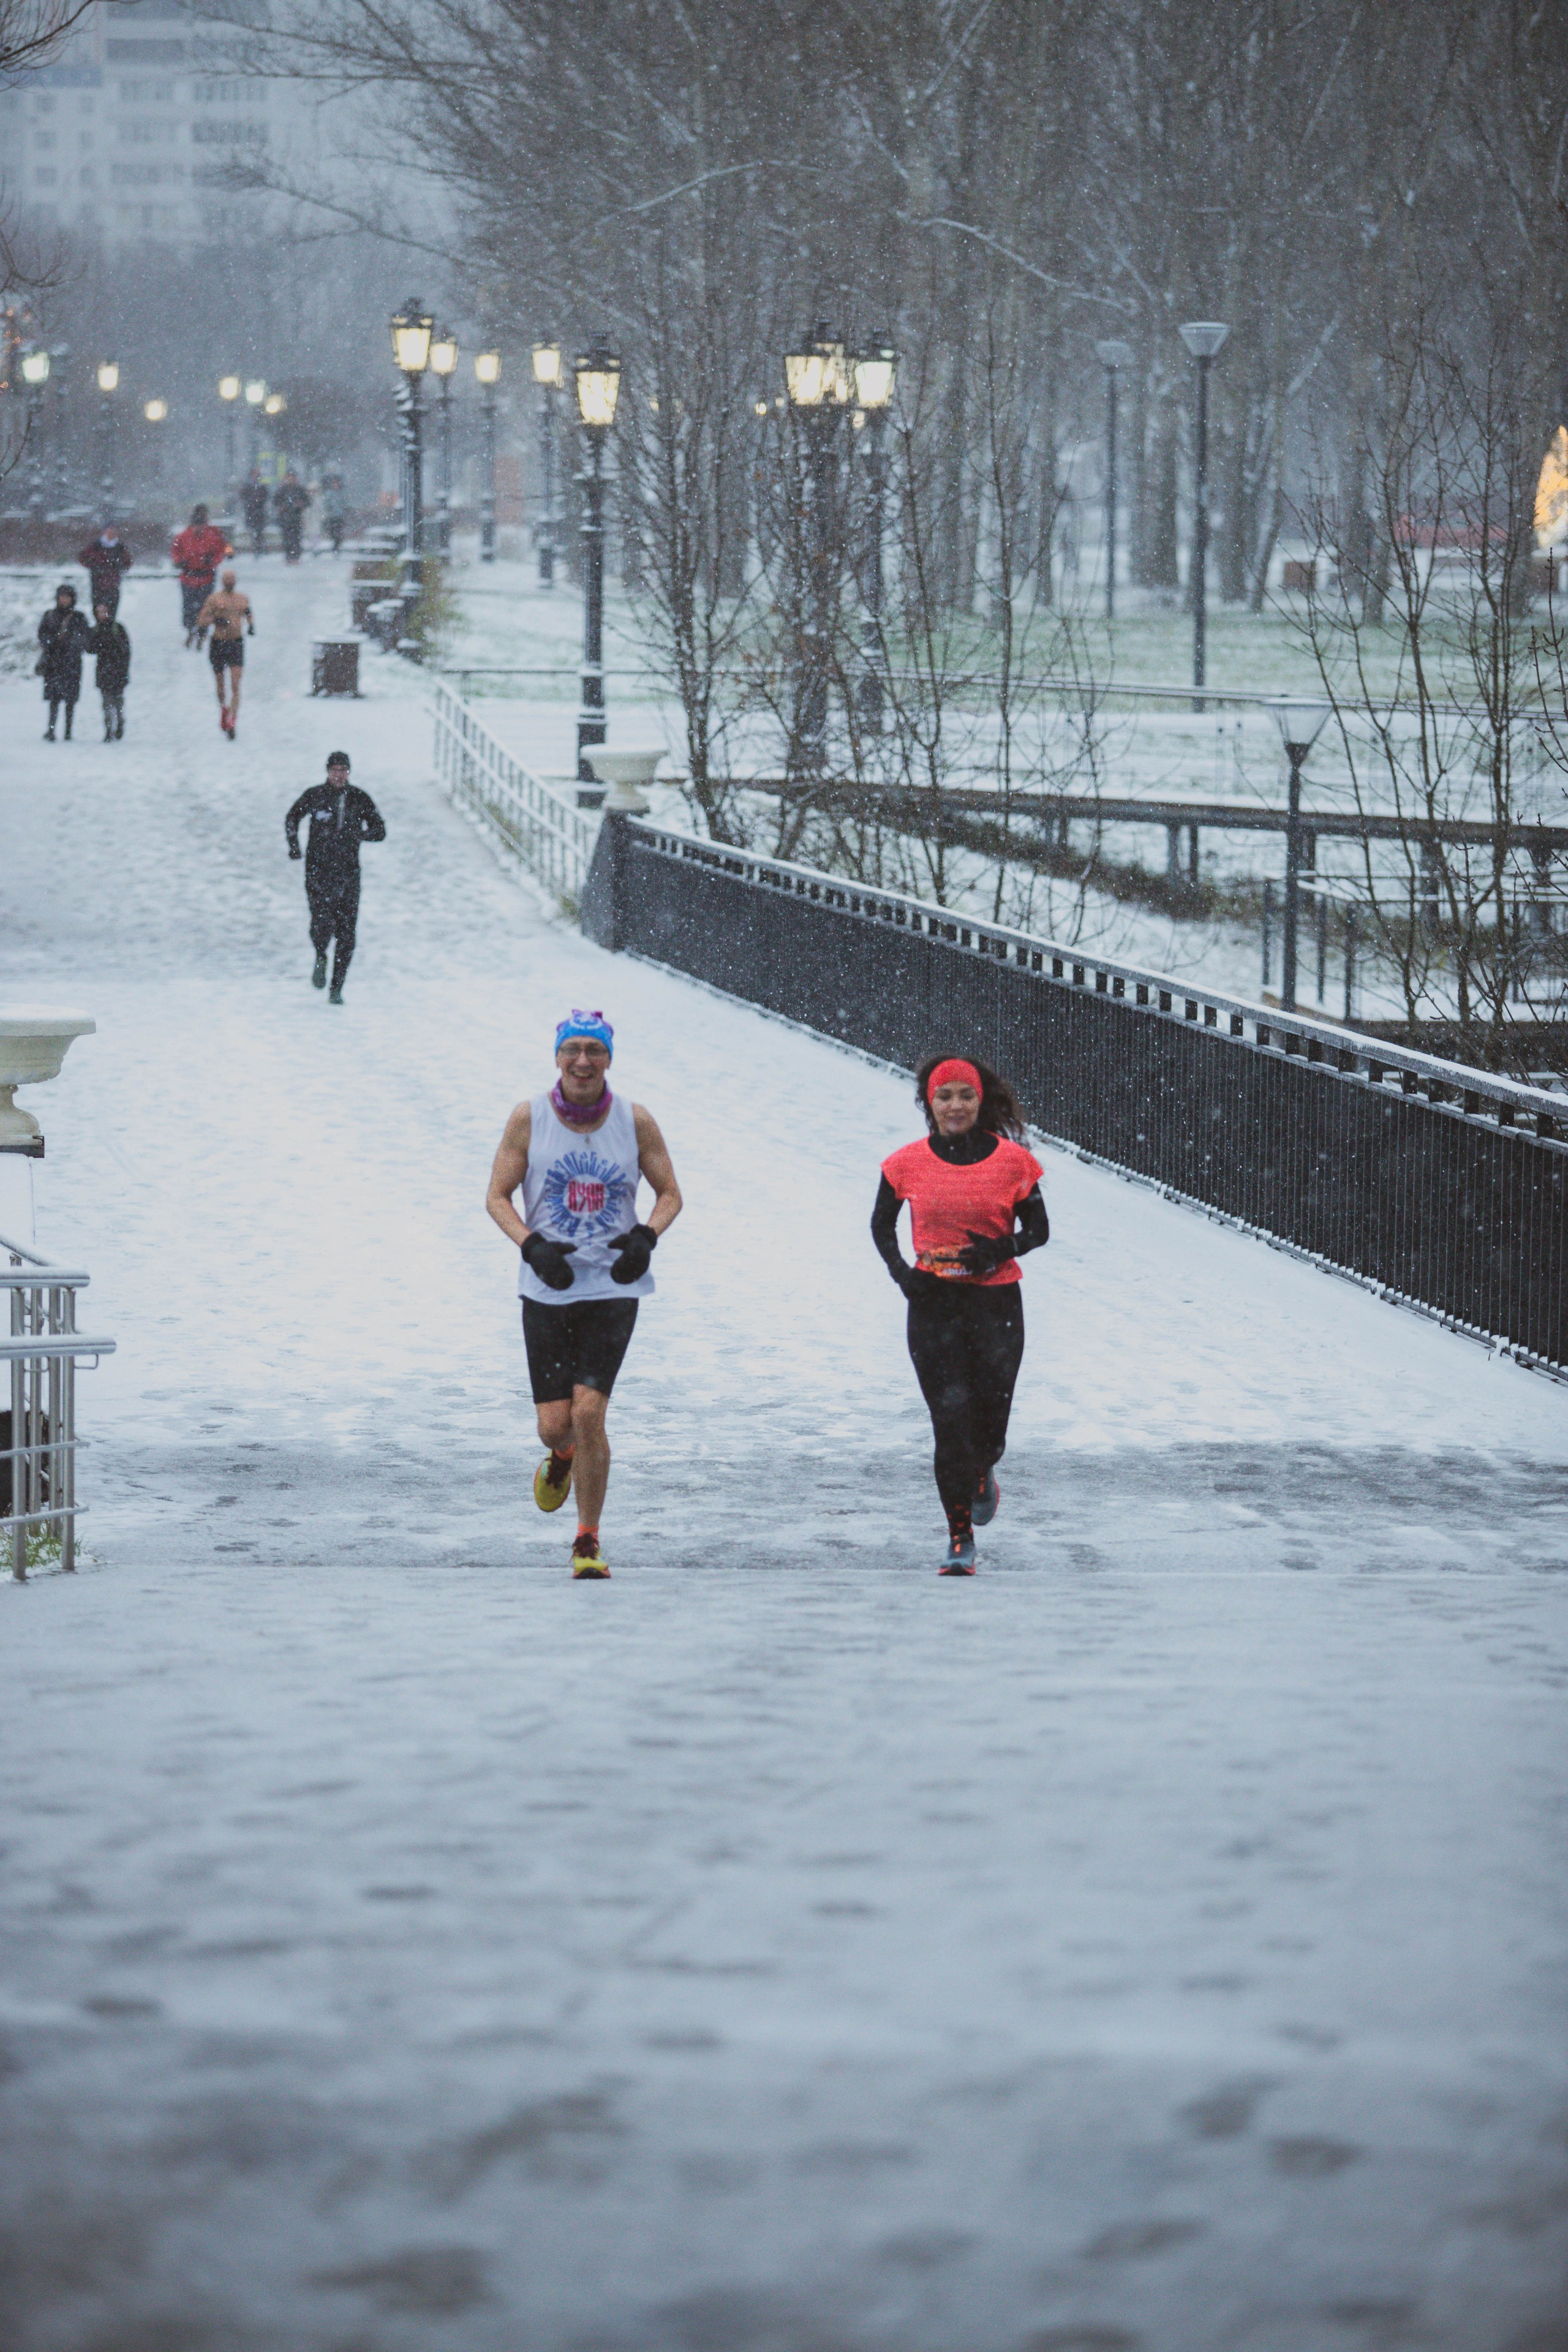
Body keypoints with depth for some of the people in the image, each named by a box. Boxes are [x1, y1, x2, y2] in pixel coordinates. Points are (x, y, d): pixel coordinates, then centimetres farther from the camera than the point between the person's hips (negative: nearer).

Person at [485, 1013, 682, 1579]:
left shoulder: (635, 1121, 0)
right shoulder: (529, 1118, -1)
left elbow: (670, 1194, 9)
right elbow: (497, 1197, 2)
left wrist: (646, 1237, -11)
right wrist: (533, 1246, -15)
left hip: (613, 1287, -1)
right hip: (548, 1291, 1)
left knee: (588, 1412, -14)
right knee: (554, 1423, -2)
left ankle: (589, 1539, 2)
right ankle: (562, 1457, 38)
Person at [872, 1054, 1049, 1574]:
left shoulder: (1012, 1161, -3)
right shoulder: (910, 1164, -1)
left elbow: (1038, 1231, 5)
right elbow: (881, 1224, 12)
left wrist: (1001, 1250, -15)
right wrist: (900, 1271, -5)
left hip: (997, 1302, 0)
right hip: (933, 1303, 0)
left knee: (989, 1425, 4)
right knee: (950, 1423, -7)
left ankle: (982, 1474, 42)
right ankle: (960, 1542, -1)